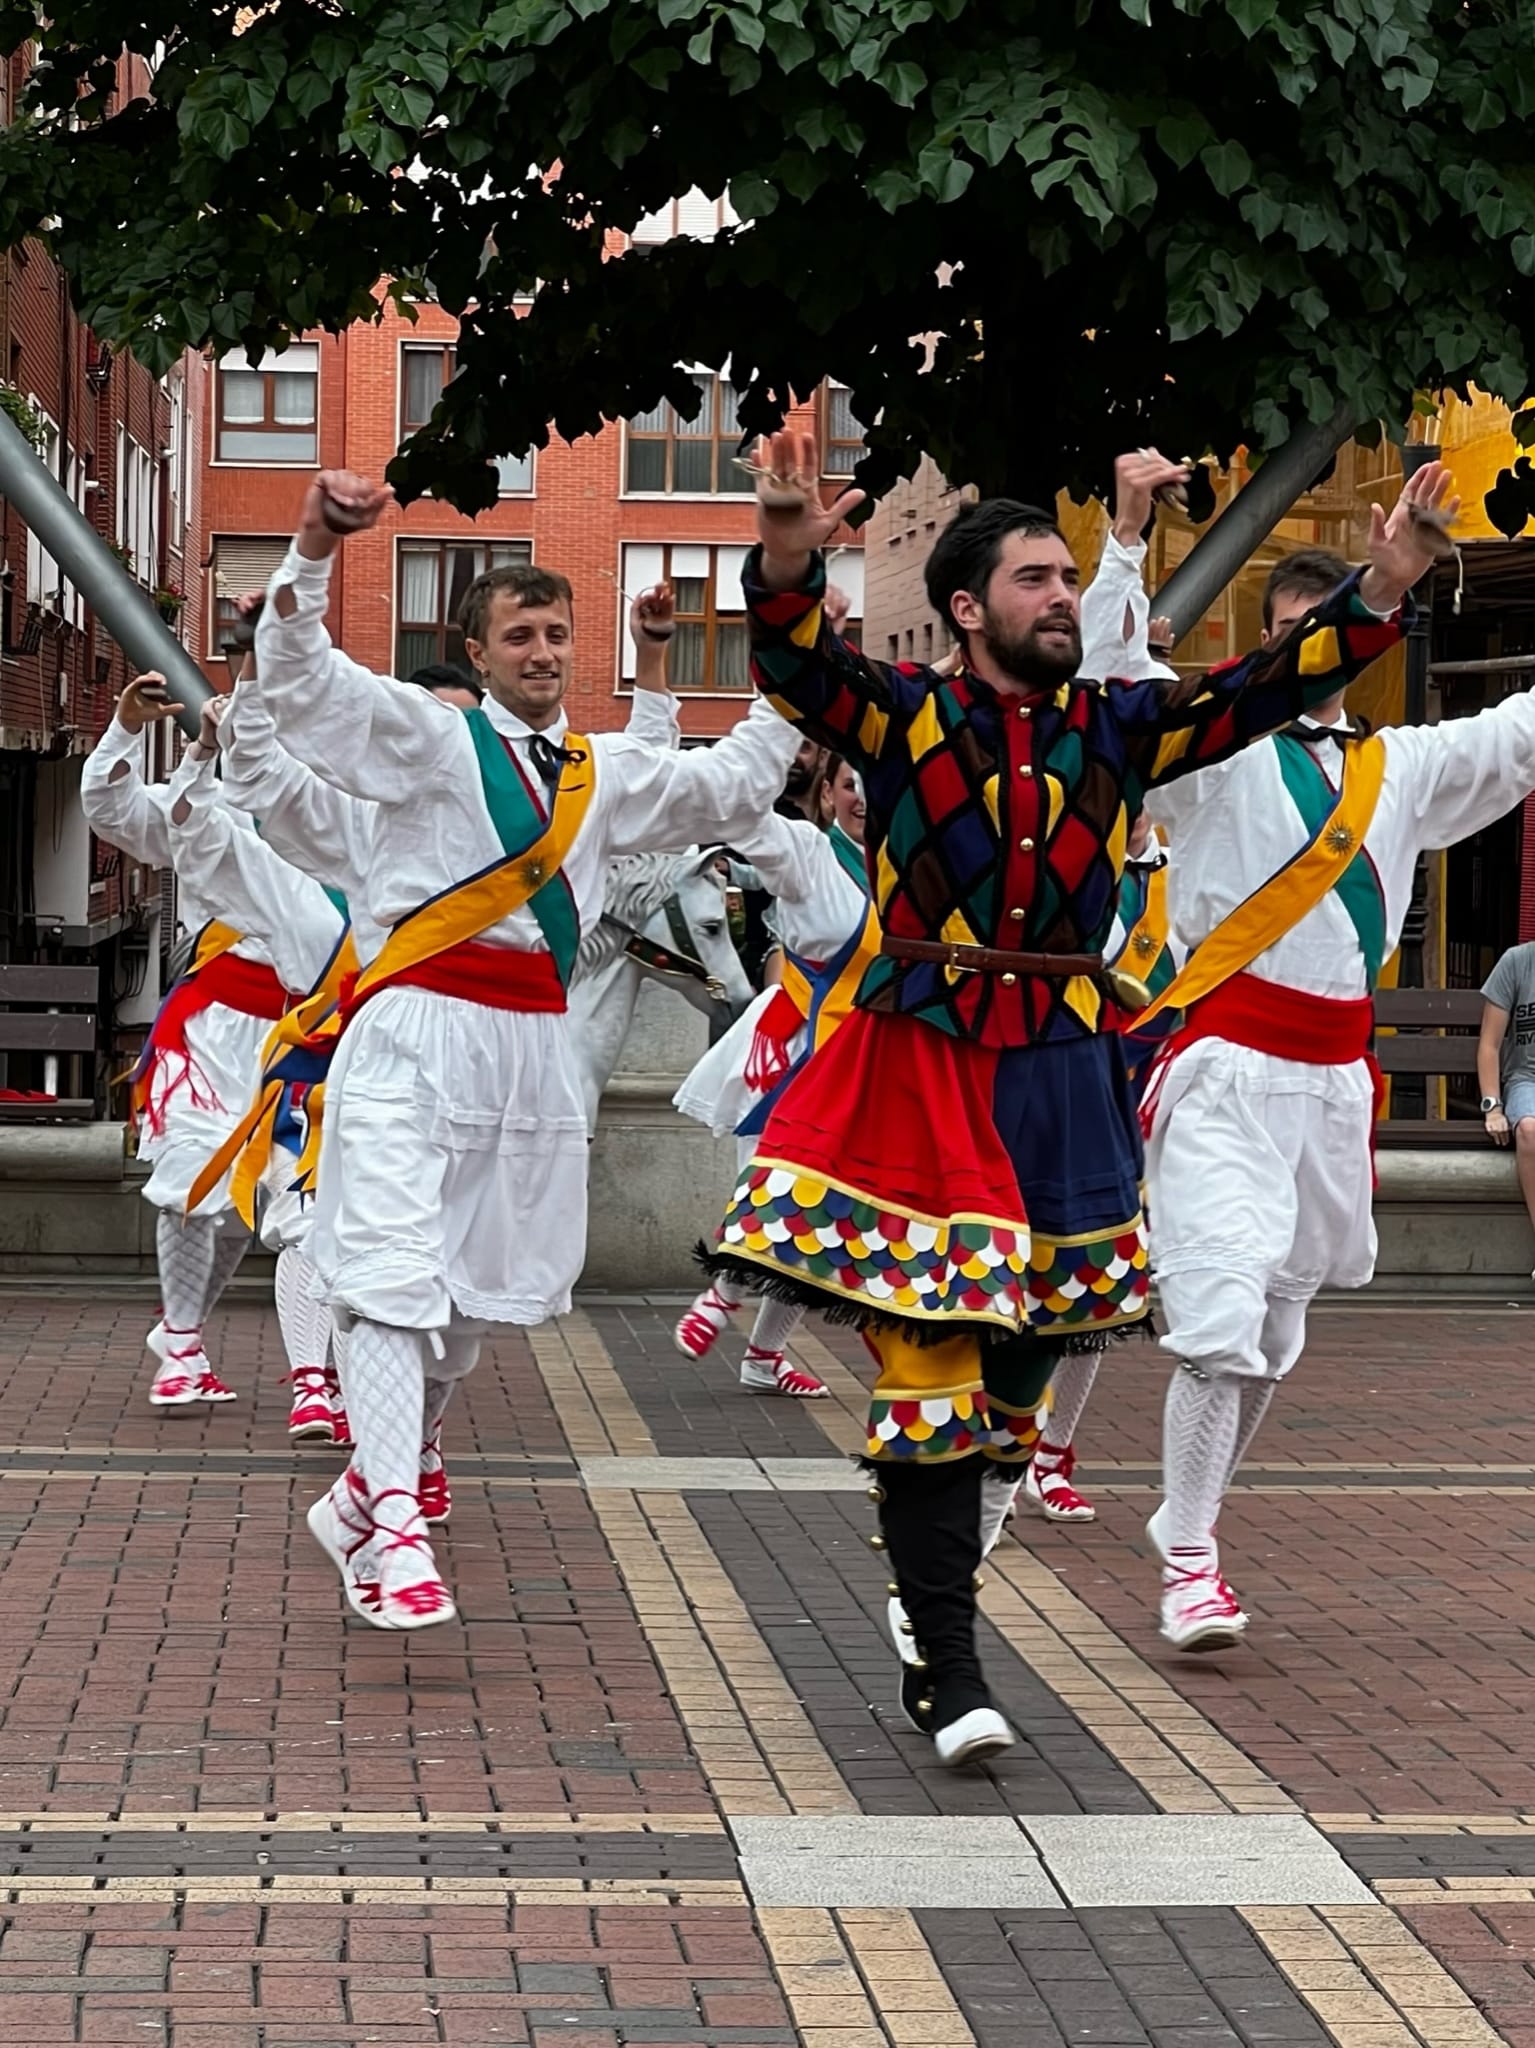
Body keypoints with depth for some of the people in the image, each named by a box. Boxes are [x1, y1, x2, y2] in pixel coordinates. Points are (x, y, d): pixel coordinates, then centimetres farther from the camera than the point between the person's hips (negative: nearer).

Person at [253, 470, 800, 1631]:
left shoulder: (608, 773, 16)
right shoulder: (426, 737, 0)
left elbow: (728, 792, 26)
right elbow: (297, 678, -11)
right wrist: (315, 551, -25)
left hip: (532, 1046, 6)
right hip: (416, 1039, -6)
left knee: (484, 1288, 11)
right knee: (395, 1275, -15)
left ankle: (362, 1496, 28)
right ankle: (394, 1533, -19)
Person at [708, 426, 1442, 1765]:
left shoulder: (1118, 728, 9)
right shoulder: (904, 716, -2)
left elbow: (1259, 694, 3)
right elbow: (796, 665, -18)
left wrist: (1381, 591, -9)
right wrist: (788, 560, -39)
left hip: (1065, 1074, 4)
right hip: (922, 1066, -4)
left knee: (1019, 1363, 10)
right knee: (930, 1373, -6)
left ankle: (928, 1588, 31)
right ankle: (947, 1671, -1)